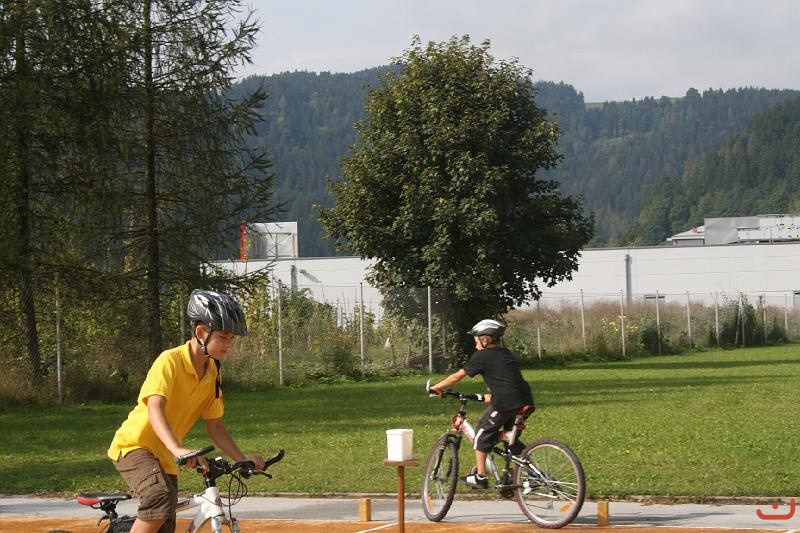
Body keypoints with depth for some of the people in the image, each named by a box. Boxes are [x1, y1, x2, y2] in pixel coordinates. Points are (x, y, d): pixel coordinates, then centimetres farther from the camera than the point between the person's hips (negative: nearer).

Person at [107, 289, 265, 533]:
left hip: (164, 457, 8)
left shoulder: (213, 375, 3)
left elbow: (215, 426, 3)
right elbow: (155, 410, -32)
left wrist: (243, 459, -11)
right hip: (134, 446, -8)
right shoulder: (170, 361, -20)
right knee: (161, 501, -34)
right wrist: (178, 450, -48)